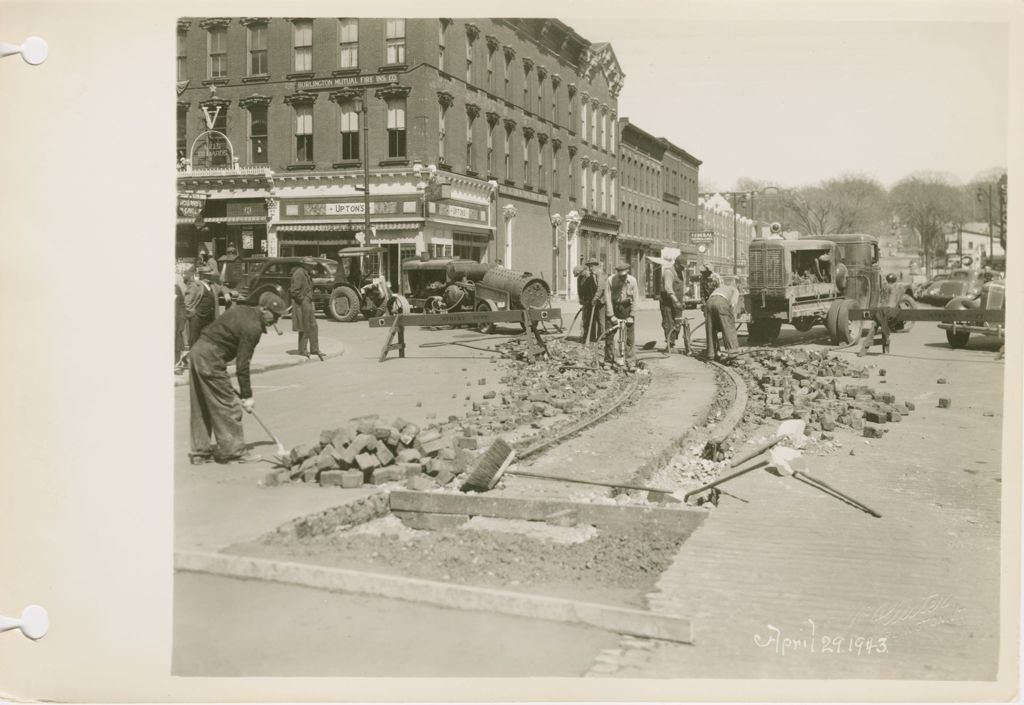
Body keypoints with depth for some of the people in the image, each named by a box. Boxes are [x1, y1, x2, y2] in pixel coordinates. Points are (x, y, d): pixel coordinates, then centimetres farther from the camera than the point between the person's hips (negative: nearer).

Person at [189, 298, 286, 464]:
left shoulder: (241, 311, 13)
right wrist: (247, 395, -7)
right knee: (228, 405, -1)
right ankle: (234, 450, 6)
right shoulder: (253, 327, -14)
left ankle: (200, 451, 22)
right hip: (211, 359, -10)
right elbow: (242, 365, -14)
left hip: (198, 349, 10)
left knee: (201, 406, 15)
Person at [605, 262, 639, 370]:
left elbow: (635, 299, -6)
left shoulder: (632, 280, -11)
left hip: (626, 309, 0)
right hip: (613, 309, 0)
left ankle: (631, 364, -1)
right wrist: (611, 316, -15)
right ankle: (609, 359, 19)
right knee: (609, 335, 2)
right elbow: (608, 298, -12)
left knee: (630, 338, -4)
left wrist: (631, 316, -10)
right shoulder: (611, 280, -14)